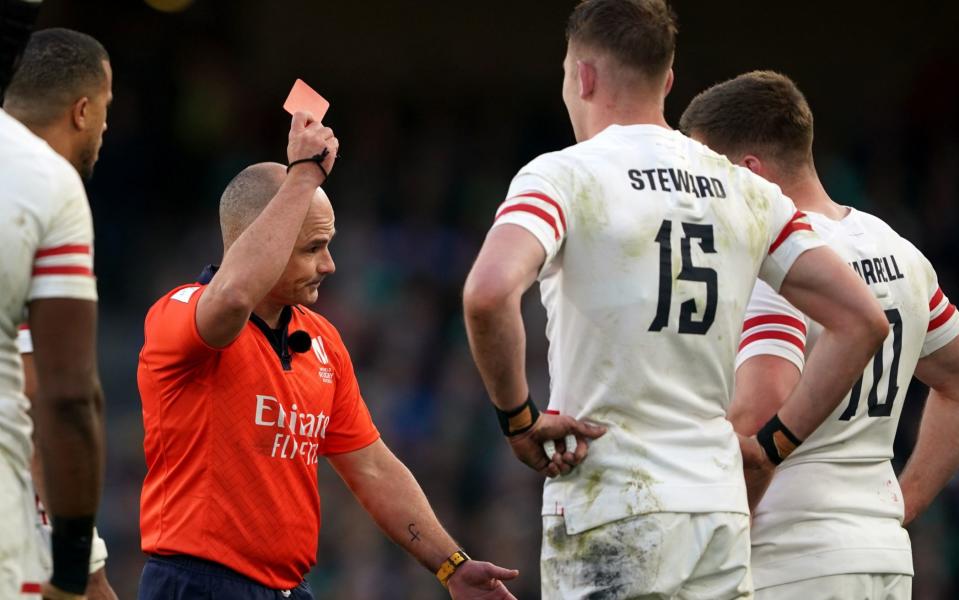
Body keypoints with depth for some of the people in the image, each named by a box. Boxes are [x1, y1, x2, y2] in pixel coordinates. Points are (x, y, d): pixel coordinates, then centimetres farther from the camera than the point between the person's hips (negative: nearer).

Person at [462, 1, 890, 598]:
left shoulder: (563, 176, -5)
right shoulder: (747, 192, 11)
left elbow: (488, 292, -25)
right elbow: (862, 319, 9)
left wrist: (517, 416, -10)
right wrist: (773, 442, 12)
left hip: (610, 510, -5)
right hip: (722, 506, 5)